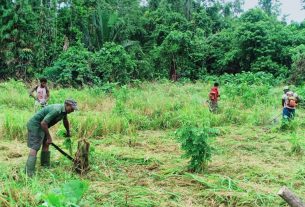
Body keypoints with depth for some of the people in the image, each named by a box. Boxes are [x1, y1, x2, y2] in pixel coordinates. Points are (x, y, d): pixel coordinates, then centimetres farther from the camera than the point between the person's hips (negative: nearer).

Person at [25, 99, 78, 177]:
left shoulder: (64, 110, 1)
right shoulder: (56, 110, -29)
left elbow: (65, 120, 23)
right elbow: (43, 123, -30)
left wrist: (68, 132, 37)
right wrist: (49, 137, -20)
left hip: (41, 126, 10)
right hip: (35, 125, -10)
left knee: (46, 144, 13)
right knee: (35, 148, -14)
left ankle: (45, 165, 22)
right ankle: (29, 172, -17)